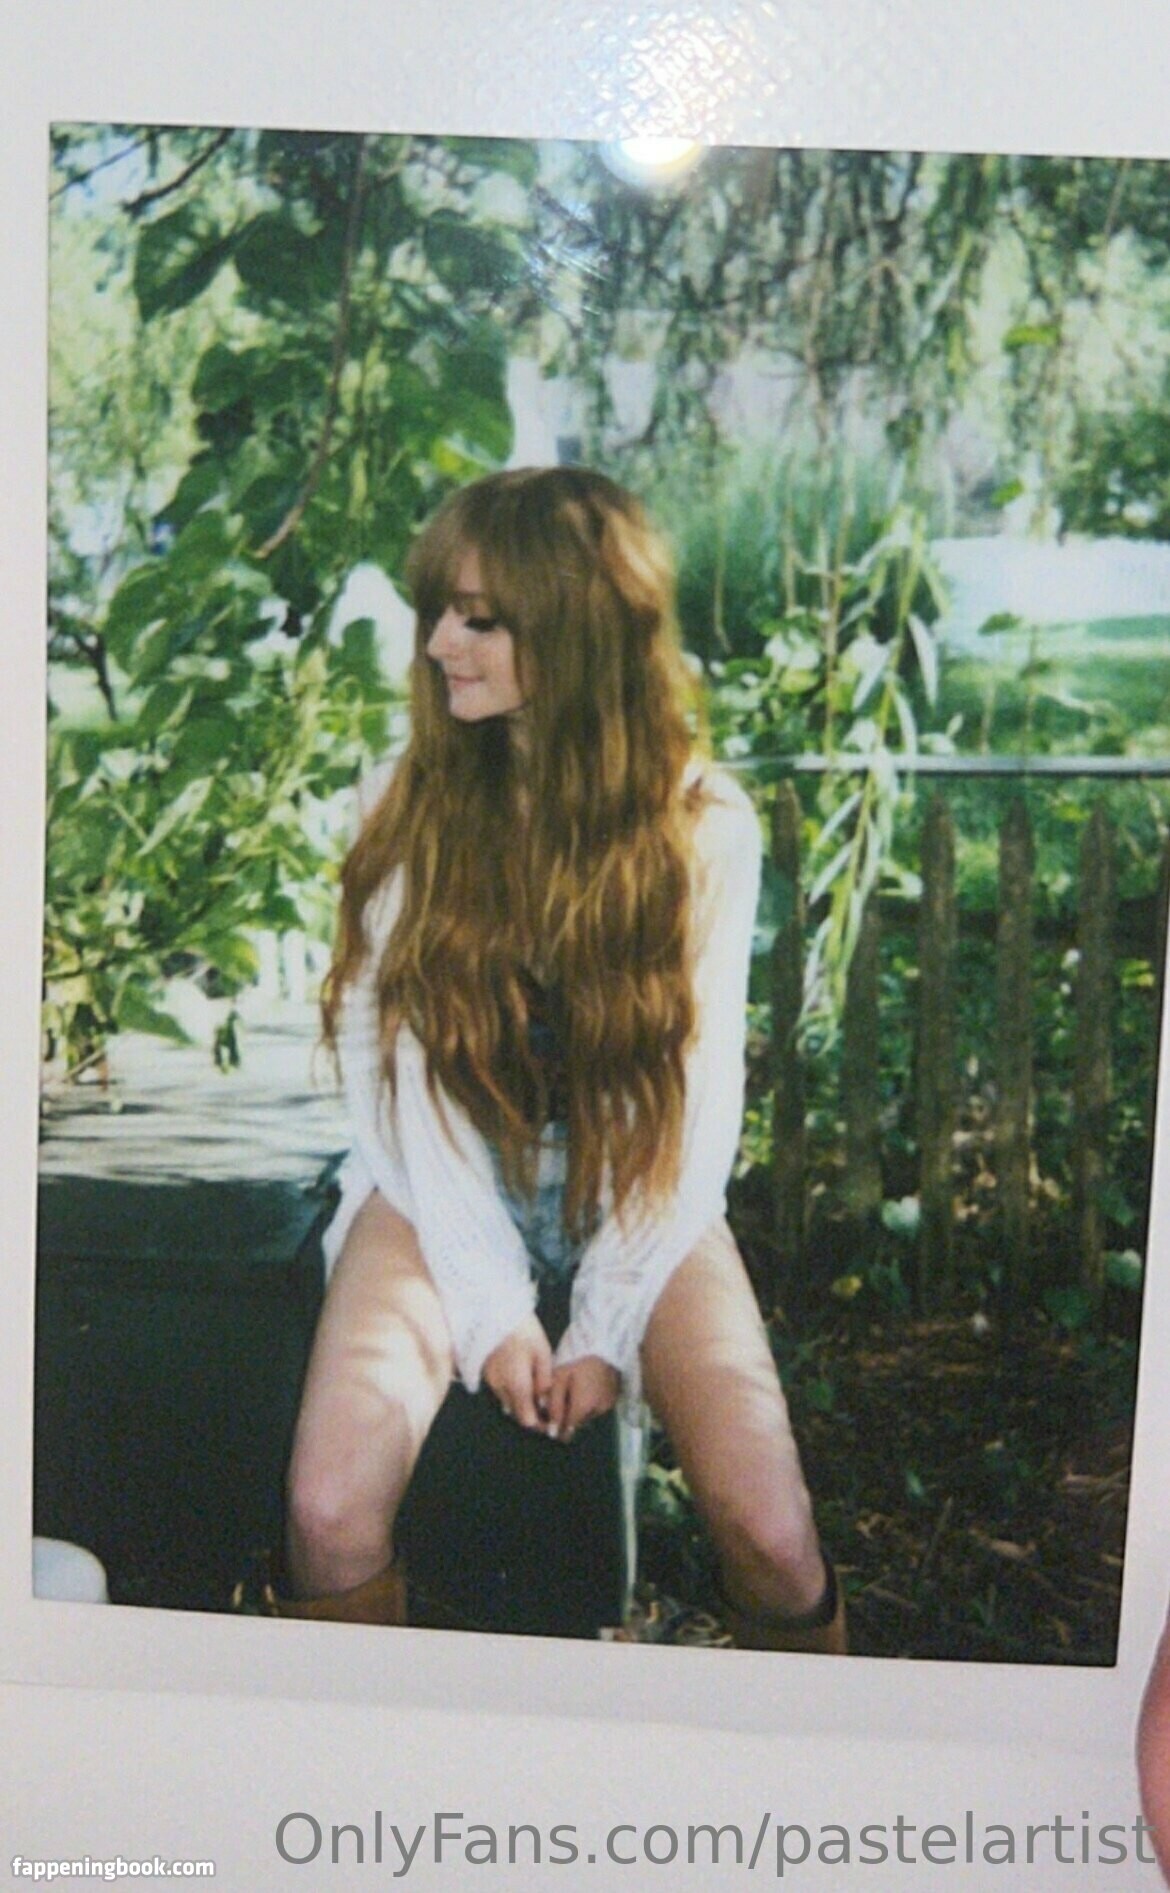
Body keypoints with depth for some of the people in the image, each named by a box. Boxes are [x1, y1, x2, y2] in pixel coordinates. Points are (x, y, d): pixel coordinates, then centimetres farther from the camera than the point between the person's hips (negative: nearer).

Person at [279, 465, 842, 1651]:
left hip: (634, 1191, 0)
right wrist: (490, 1311, -14)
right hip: (446, 1192, 1)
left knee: (773, 1538, -20)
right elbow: (394, 1067, -7)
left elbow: (700, 1095, -6)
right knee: (330, 1517, -24)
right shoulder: (407, 804, -5)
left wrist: (607, 1326, -13)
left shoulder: (702, 822, -7)